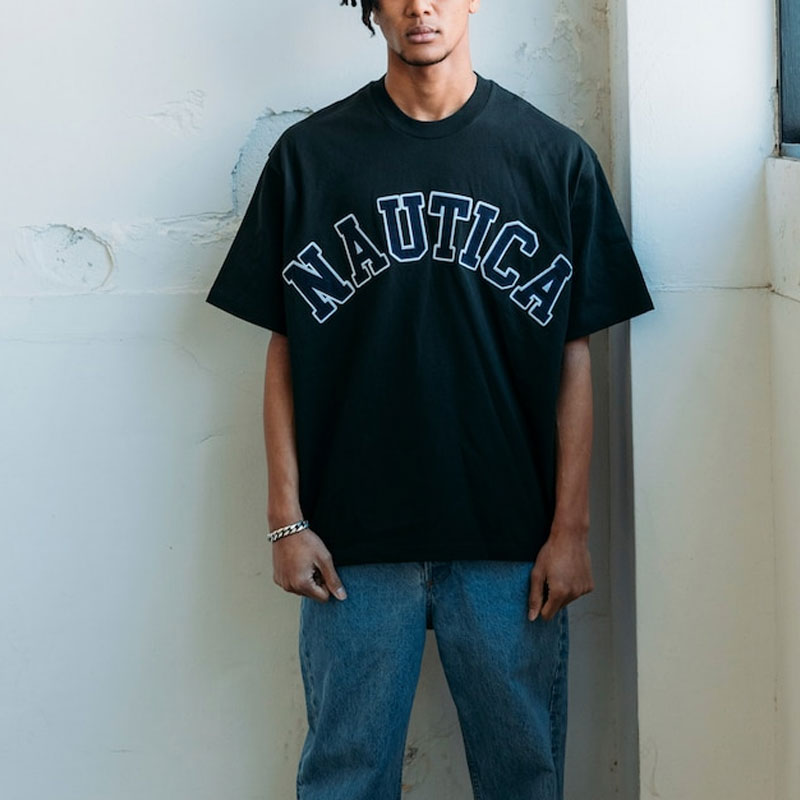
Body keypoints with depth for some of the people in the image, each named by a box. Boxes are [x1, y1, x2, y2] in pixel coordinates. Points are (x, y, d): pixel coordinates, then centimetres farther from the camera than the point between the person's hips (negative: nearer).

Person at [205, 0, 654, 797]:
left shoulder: (553, 156, 4)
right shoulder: (309, 155, 4)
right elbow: (284, 351, 5)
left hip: (509, 538, 0)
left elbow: (574, 356, 3)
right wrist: (286, 519, -1)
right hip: (354, 535, 0)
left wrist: (570, 527, -1)